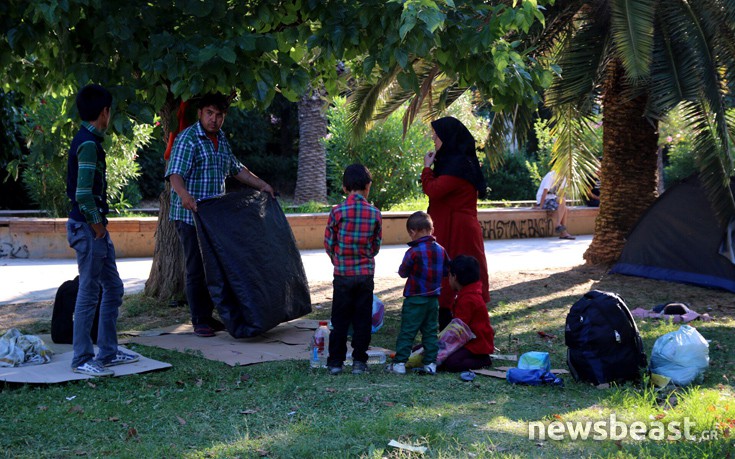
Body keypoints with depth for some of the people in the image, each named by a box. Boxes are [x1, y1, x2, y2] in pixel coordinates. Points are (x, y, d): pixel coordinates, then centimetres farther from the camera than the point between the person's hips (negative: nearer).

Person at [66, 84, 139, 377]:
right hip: (88, 228, -10)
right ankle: (81, 360, 4)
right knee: (89, 293, -3)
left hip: (95, 228, 10)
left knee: (113, 289, 15)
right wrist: (96, 223, -12)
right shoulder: (88, 144, -17)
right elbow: (83, 193, -24)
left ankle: (107, 353, 23)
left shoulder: (85, 140, 14)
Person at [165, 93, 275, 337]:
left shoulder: (221, 140, 14)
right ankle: (199, 321, 3)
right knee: (196, 269, -4)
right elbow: (175, 173, -23)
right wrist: (184, 194, -42)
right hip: (190, 215, -8)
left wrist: (261, 184, 23)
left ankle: (208, 316, 19)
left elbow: (236, 168, 28)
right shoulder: (188, 138, -11)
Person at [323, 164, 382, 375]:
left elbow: (328, 243, -2)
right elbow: (376, 246, 4)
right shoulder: (375, 213, -5)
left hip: (342, 273, -1)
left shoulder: (337, 211, -9)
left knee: (340, 319, 7)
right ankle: (359, 361, 12)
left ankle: (335, 361, 10)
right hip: (366, 273, 1)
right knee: (363, 319, 9)